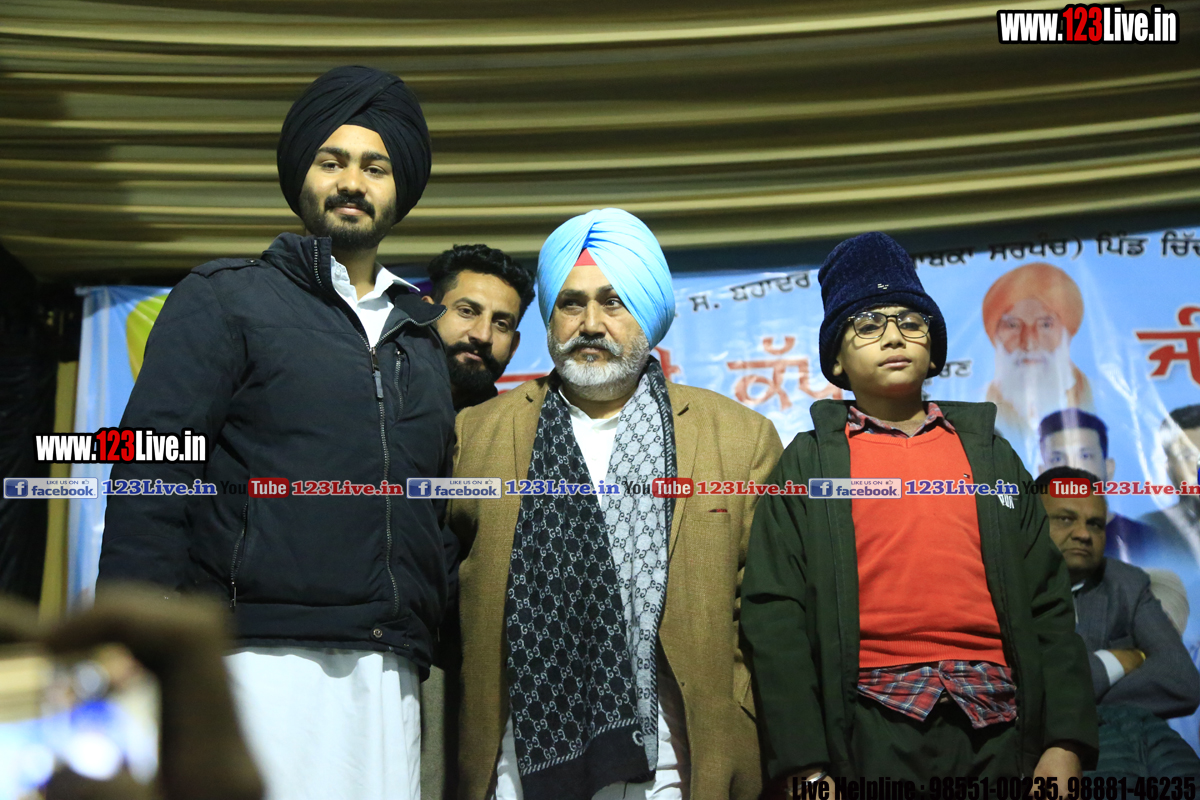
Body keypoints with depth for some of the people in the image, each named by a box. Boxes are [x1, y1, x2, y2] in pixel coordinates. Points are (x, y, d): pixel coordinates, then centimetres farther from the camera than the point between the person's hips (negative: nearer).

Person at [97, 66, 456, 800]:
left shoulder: (422, 341, 21)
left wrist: (430, 637, 14)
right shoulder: (226, 299, 6)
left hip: (388, 679, 5)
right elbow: (151, 479, -3)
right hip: (264, 657, -4)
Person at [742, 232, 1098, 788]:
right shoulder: (808, 462, 5)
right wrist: (806, 765, -10)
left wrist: (1067, 742, 0)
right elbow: (776, 616, -2)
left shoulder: (988, 452, 14)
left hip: (997, 723, 3)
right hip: (874, 730, -2)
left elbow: (1046, 603, 10)